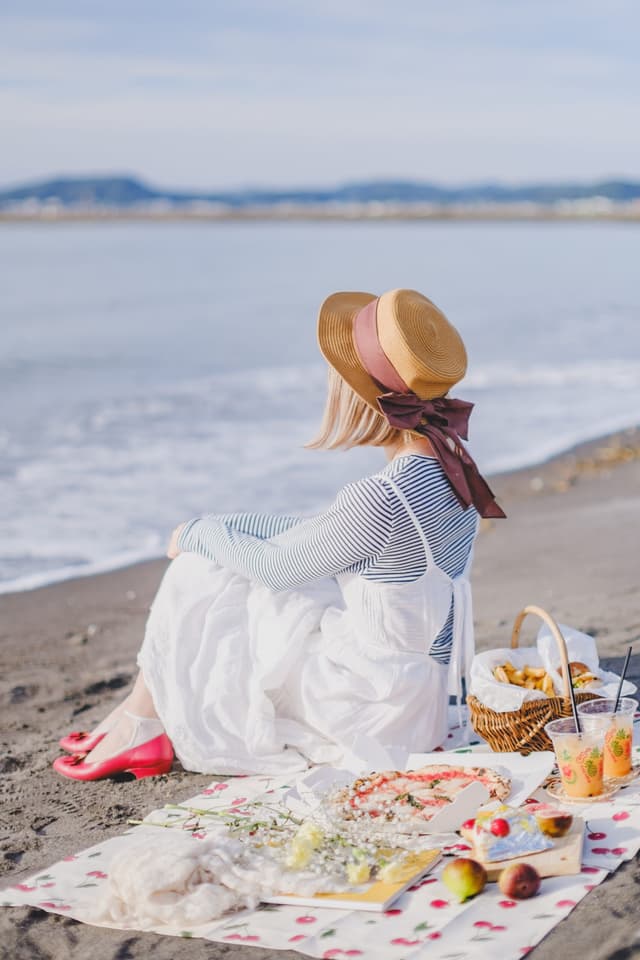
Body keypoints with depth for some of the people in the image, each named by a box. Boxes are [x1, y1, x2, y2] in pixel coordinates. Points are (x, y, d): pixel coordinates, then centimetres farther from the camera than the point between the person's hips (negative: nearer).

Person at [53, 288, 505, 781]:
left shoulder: (383, 497, -28)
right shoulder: (447, 462, -1)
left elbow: (278, 564, -12)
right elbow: (316, 536, 12)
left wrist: (197, 534, 6)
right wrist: (215, 526, 14)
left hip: (383, 707, -8)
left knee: (197, 576, 3)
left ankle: (141, 722, 22)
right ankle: (143, 714, 23)